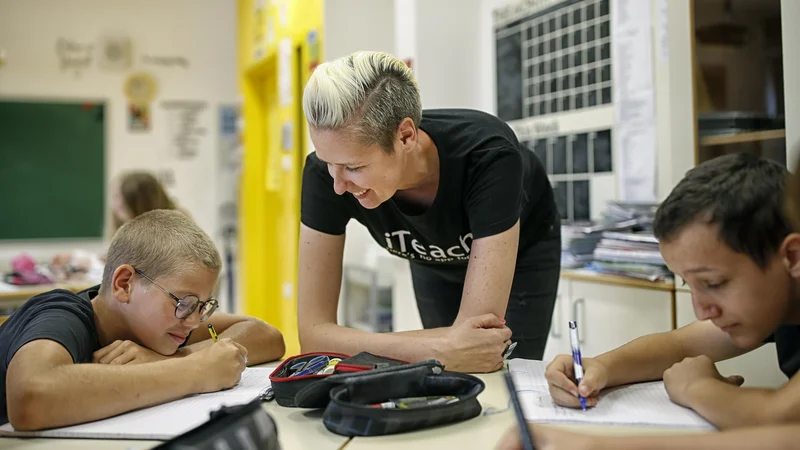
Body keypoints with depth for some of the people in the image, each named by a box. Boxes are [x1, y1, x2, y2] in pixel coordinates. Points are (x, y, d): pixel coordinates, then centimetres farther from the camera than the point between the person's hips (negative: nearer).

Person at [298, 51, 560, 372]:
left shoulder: (488, 157, -42)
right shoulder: (324, 172, -34)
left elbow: (478, 338, -41)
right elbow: (313, 331, -36)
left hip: (522, 252, -2)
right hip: (433, 261, 2)